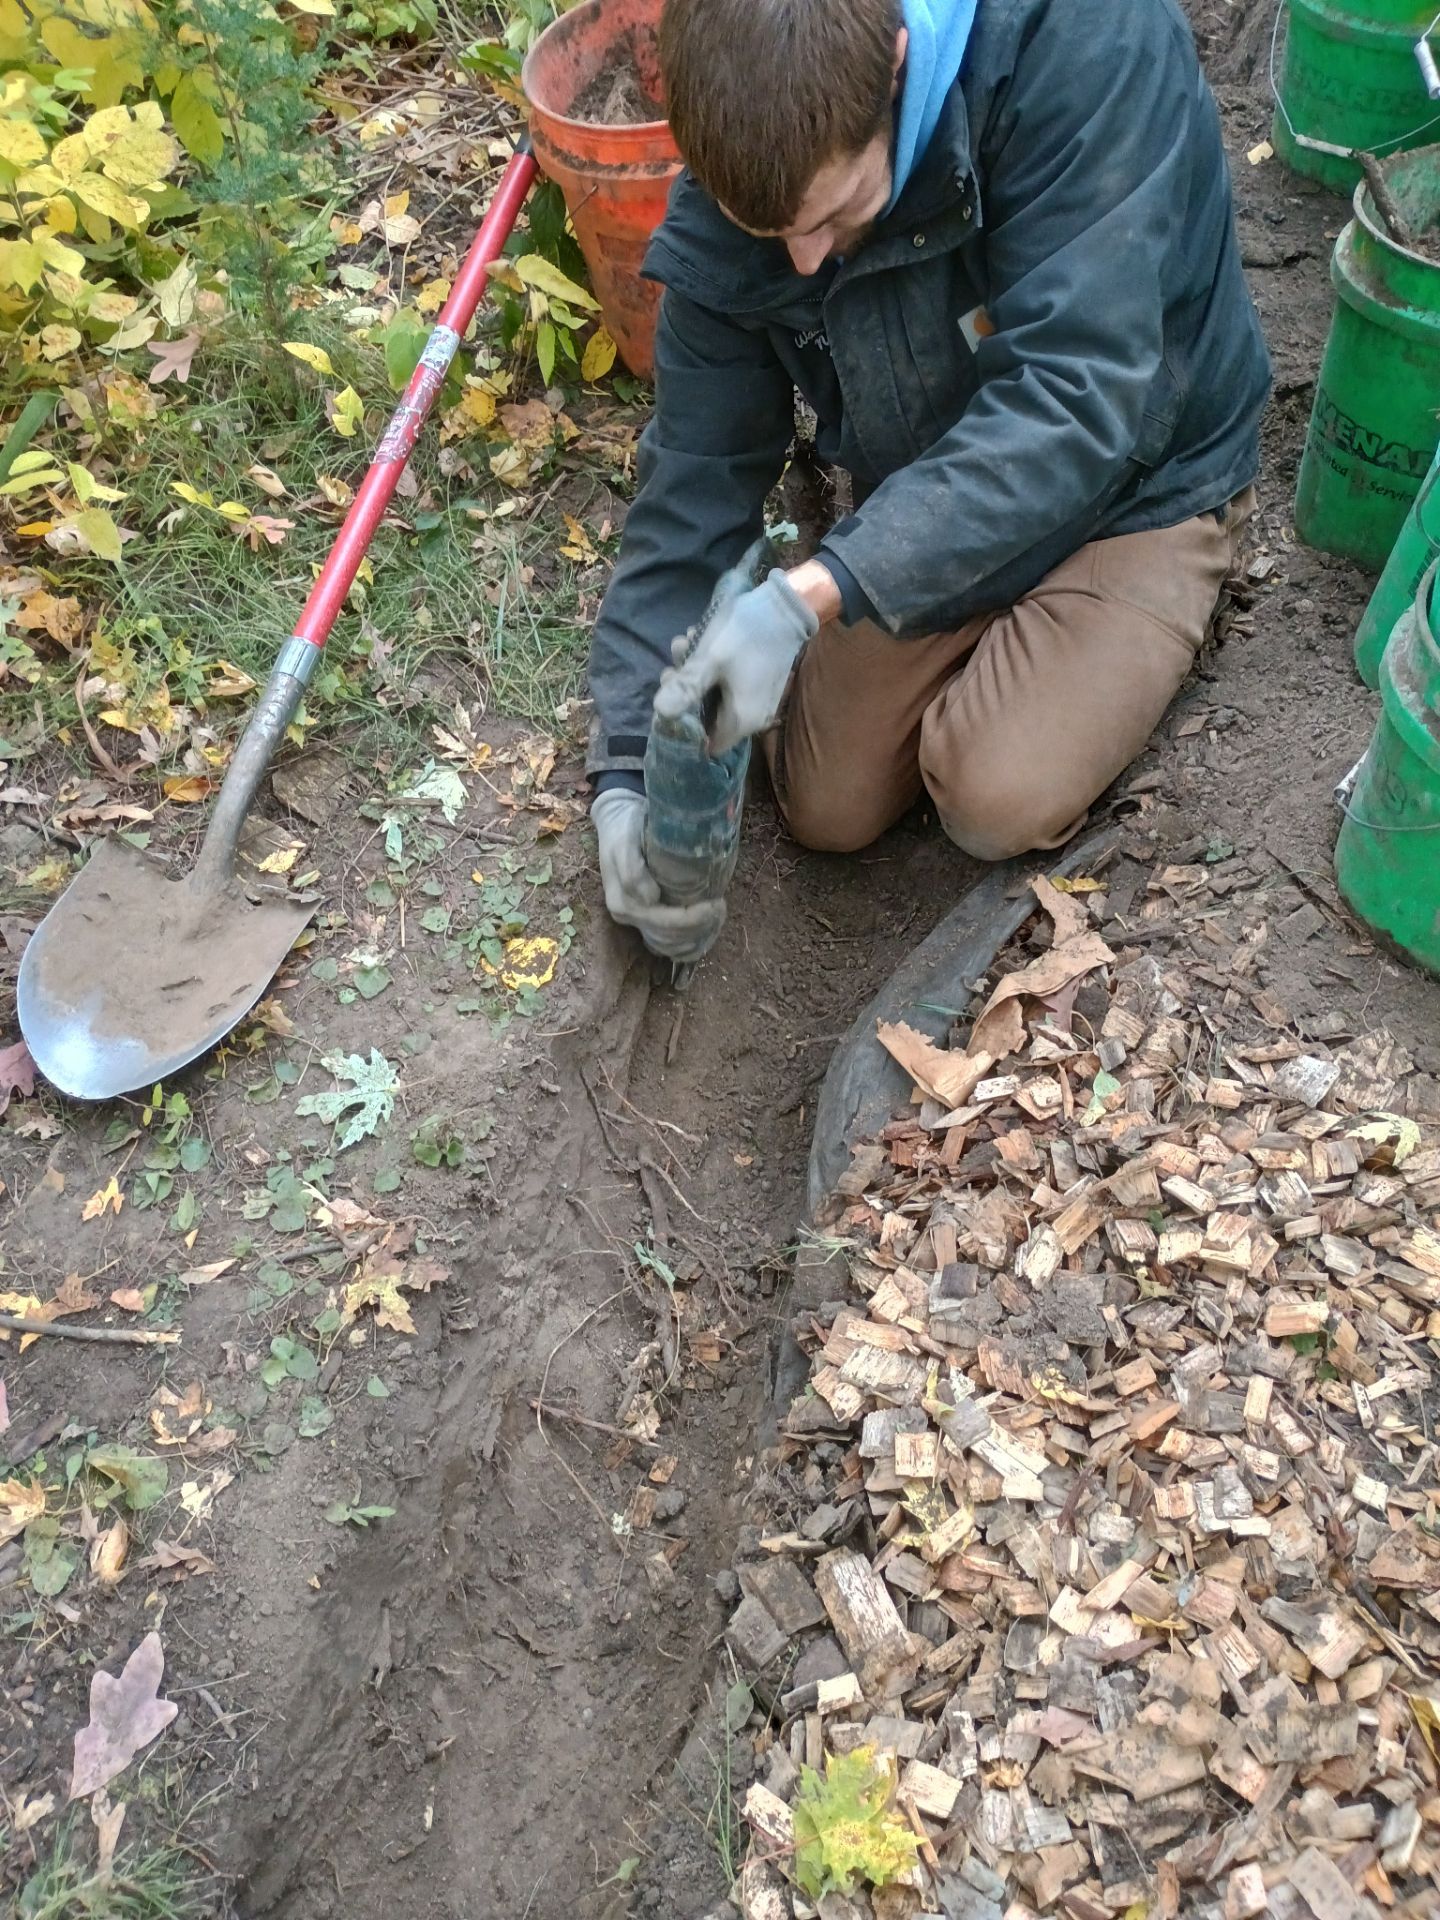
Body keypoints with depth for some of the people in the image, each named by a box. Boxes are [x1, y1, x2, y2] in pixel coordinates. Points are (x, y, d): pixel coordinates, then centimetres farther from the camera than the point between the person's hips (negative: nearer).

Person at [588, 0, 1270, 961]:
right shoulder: (735, 202, -18)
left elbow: (1074, 400, -38)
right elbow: (697, 484, -11)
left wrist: (810, 594, -46)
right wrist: (626, 773, -18)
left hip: (1134, 483, -4)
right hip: (918, 507, 4)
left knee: (999, 802, -22)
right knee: (826, 811, -1)